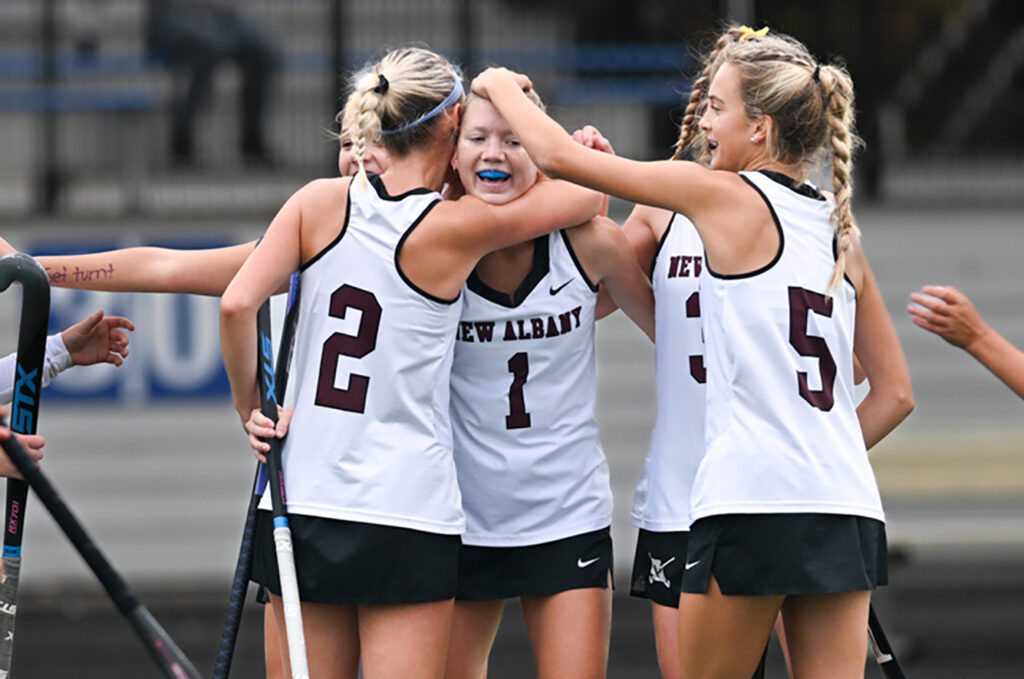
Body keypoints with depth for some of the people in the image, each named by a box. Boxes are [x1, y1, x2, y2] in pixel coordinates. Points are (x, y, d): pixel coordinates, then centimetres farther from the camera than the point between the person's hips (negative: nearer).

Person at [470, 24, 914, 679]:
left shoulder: (727, 197, -2)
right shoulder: (839, 227, 16)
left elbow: (559, 155, 0)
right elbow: (895, 393, 18)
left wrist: (503, 86, 17)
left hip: (751, 503, -6)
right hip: (847, 512, 6)